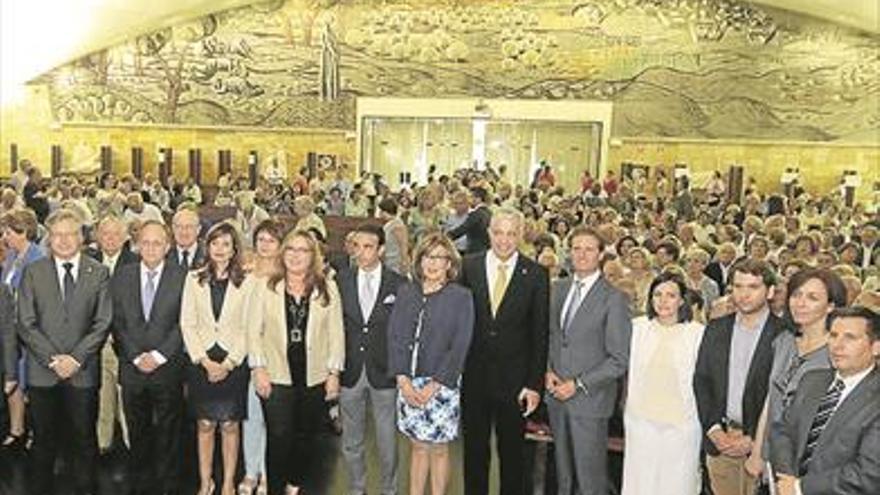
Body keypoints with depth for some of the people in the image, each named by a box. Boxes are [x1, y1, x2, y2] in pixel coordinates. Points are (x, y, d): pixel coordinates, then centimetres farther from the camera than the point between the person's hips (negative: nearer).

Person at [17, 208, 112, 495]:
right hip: (42, 372, 0)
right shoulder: (33, 272, 2)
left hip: (83, 371, 0)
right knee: (44, 439, 11)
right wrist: (53, 359, -11)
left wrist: (76, 358, -12)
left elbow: (102, 324, -2)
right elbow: (26, 325, -2)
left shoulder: (99, 273, 1)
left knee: (84, 438, 10)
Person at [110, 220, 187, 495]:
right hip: (132, 368, 2)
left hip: (168, 368, -2)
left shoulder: (182, 277, -2)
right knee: (137, 433, 11)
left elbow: (184, 324, -5)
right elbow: (116, 322, 2)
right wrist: (136, 357, -7)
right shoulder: (122, 276, 6)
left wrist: (159, 355, -11)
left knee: (168, 432, 6)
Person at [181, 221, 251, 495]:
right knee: (205, 425, 8)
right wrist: (205, 361, -7)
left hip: (233, 362, -1)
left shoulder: (245, 281, -3)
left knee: (230, 425, 6)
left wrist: (229, 363, -9)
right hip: (201, 362, 1)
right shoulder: (194, 279, 3)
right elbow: (187, 324, 1)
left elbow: (248, 328, -3)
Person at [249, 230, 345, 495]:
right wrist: (258, 368, -5)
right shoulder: (267, 287, 2)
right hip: (276, 376, -1)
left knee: (306, 437, 11)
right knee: (279, 437, 0)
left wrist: (334, 372, 0)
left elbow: (336, 333, 2)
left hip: (315, 376, 1)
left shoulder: (328, 288, 1)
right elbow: (254, 330, 2)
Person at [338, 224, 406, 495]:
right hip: (350, 371, 2)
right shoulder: (341, 281, 1)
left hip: (384, 373, -2)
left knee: (387, 442, 9)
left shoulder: (399, 284, -4)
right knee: (351, 442, 15)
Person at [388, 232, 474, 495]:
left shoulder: (461, 297, -5)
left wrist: (433, 386, -12)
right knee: (417, 446, 12)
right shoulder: (406, 292, 6)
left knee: (438, 448, 7)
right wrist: (403, 380, -6)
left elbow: (459, 347, -8)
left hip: (441, 385, -3)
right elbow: (394, 337, 4)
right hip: (408, 383, 3)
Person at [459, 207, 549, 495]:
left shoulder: (536, 275, -5)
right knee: (474, 448, 16)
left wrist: (535, 384, -6)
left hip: (515, 380, -1)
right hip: (474, 377, 1)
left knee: (512, 450, 14)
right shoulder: (469, 267, -1)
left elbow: (540, 334, -3)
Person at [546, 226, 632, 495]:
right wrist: (548, 370, -1)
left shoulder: (614, 298, -11)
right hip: (556, 395, 5)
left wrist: (579, 385, -14)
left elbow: (620, 359, -11)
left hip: (589, 399, -5)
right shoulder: (558, 288, 7)